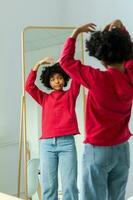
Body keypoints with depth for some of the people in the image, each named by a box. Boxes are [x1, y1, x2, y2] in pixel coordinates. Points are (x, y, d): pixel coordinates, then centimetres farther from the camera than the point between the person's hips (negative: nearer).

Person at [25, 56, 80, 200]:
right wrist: (38, 64, 4)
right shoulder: (44, 98, 19)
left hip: (67, 142, -1)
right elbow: (29, 86, 7)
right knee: (48, 186, -2)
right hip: (47, 144, 2)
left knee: (69, 185, -9)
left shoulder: (70, 95, 15)